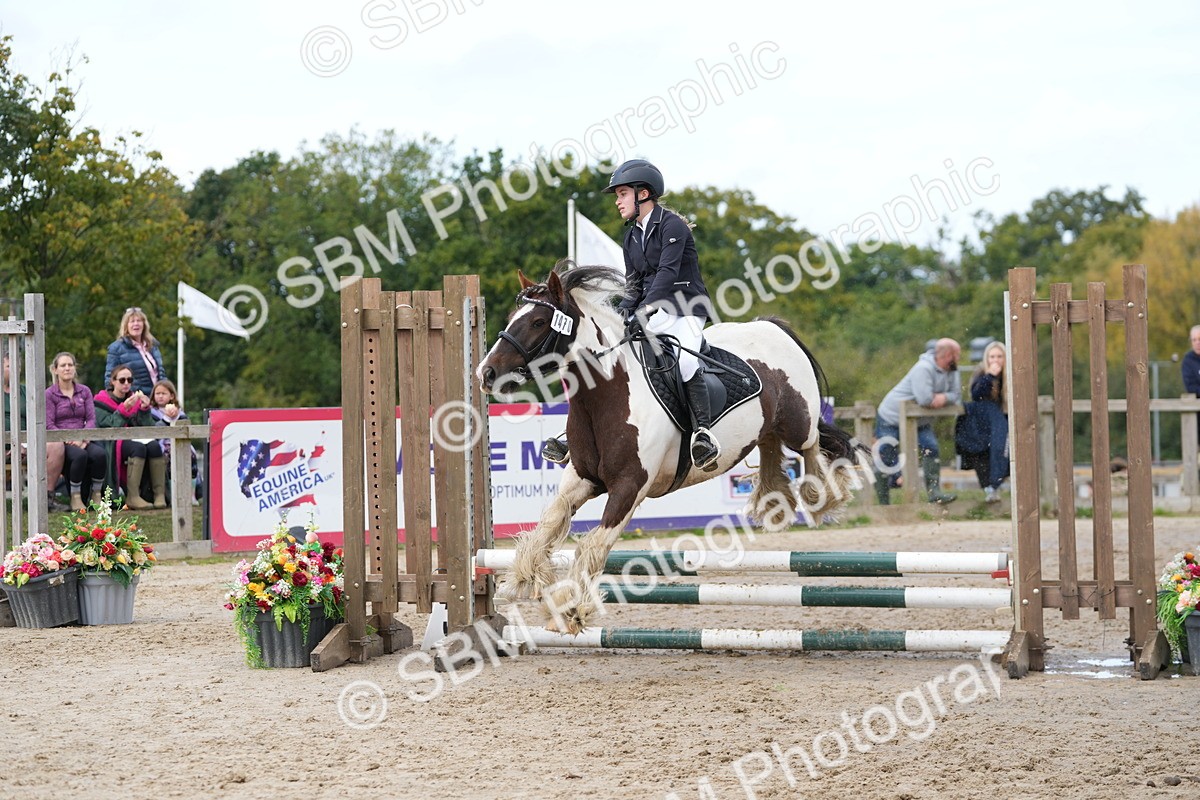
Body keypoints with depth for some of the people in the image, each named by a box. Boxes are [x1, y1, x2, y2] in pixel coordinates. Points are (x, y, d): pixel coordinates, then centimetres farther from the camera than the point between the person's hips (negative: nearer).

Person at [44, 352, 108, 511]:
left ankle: (96, 495, -15)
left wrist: (82, 438, -14)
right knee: (80, 455, -37)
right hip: (60, 441, -3)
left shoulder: (84, 391, 14)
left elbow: (91, 419, 5)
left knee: (100, 454, -31)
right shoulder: (49, 394, 3)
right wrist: (70, 440, -18)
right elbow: (49, 425, -5)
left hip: (83, 439, 3)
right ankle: (75, 498, -22)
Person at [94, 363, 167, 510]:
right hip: (113, 445, -4)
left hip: (135, 439, 4)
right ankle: (132, 497, -38)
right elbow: (110, 426, -10)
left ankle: (160, 495, -33)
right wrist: (124, 409, -19)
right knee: (139, 448, -34)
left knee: (154, 446, -28)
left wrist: (145, 409, -4)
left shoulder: (135, 399, 19)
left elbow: (148, 427, 11)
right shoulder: (102, 402, 5)